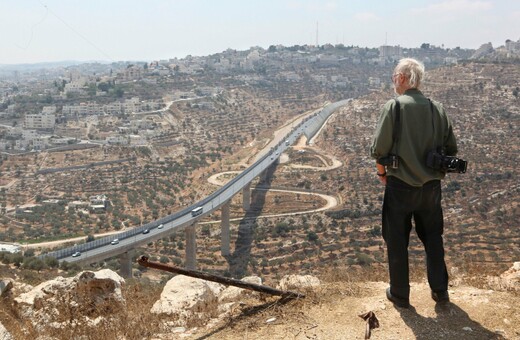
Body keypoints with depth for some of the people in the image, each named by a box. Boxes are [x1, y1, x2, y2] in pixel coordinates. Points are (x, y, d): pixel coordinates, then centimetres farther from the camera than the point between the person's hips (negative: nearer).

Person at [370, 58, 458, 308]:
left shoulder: (393, 106, -13)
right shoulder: (437, 109, 1)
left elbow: (379, 149, -14)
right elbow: (451, 149, 4)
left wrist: (382, 173, 3)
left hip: (400, 186, -4)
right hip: (431, 186, 4)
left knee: (397, 242, 11)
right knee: (433, 239, 19)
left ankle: (399, 294, 21)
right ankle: (440, 290, 29)